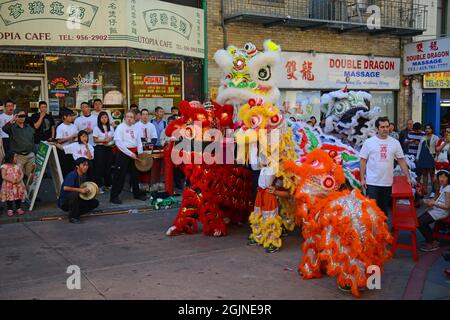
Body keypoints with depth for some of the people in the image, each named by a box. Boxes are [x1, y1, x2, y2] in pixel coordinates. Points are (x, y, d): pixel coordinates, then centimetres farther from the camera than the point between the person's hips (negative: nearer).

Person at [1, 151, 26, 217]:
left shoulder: (17, 166, 4)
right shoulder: (5, 167, -8)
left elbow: (21, 174, 3)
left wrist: (20, 179, -17)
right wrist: (11, 180, -23)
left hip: (18, 185, 4)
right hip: (9, 186, -3)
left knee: (18, 197, 9)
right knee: (9, 198, 3)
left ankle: (18, 208, 22)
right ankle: (10, 210, 14)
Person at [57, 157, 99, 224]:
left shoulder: (83, 176, 4)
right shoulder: (72, 175, -20)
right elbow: (65, 188, -35)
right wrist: (80, 190, -32)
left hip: (76, 201, 7)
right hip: (64, 202, -7)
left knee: (95, 202, -3)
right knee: (75, 194, -38)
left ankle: (76, 213, 5)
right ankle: (72, 217, -21)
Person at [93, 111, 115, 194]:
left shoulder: (111, 128, 10)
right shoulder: (97, 128, -3)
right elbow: (95, 140, -5)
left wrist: (111, 140, -7)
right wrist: (103, 140, -18)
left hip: (109, 148, 4)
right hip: (99, 148, -4)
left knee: (108, 166, 8)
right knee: (99, 167, -3)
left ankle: (108, 184, 19)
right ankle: (99, 185, 3)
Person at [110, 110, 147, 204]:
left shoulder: (135, 128, 11)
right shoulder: (120, 127, -7)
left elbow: (139, 141, 15)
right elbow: (119, 142, -15)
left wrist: (140, 153, 3)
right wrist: (130, 153, -18)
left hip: (134, 153, 6)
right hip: (123, 153, -6)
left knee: (134, 174, 15)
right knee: (120, 175, -5)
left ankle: (137, 193, 28)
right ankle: (114, 196, 2)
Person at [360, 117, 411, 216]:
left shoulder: (395, 142, 4)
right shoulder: (368, 142, -4)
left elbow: (401, 160, 9)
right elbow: (363, 161, -2)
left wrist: (408, 177, 5)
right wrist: (362, 179, -6)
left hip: (388, 182, 3)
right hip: (372, 182, -3)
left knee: (384, 208, 13)